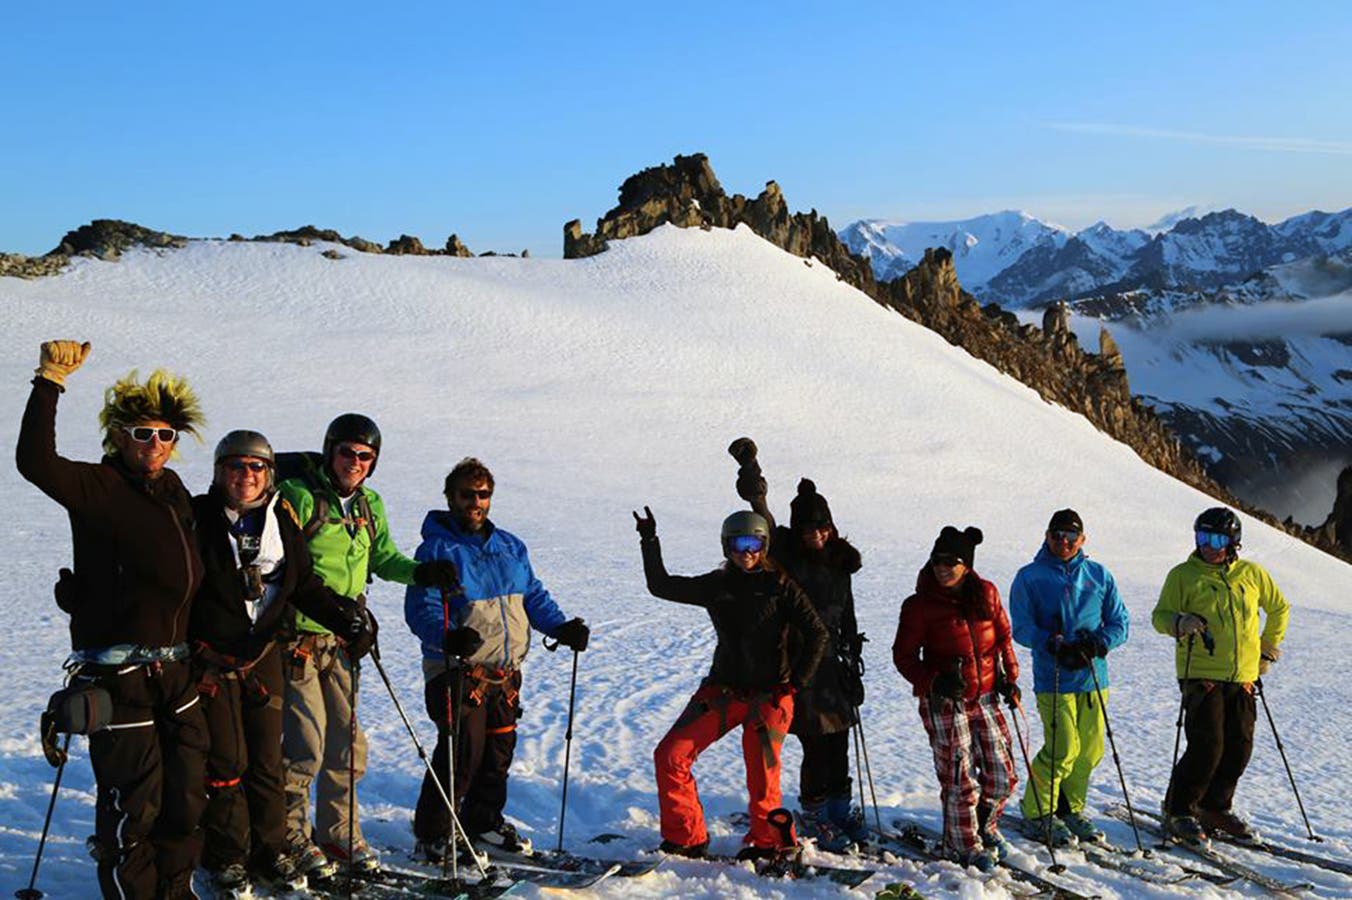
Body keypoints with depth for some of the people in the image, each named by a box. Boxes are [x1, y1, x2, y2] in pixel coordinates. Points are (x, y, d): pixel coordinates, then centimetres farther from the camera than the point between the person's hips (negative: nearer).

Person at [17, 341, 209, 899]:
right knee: (133, 802, -1)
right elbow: (36, 463, -28)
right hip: (119, 678, -7)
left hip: (173, 671, 8)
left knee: (186, 794, 15)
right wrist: (50, 381, -27)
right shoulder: (99, 487, -9)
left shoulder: (173, 490, 12)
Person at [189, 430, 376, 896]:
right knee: (225, 762, 0)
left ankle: (269, 849, 23)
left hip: (263, 655, 4)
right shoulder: (199, 518, -8)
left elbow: (306, 585, 8)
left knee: (267, 758, 9)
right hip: (209, 658, -4)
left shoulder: (281, 519, 4)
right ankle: (226, 858, 15)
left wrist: (346, 617, -6)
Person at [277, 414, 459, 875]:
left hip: (343, 641, 7)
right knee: (305, 745, -4)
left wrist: (420, 572, 0)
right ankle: (291, 835, 13)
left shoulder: (369, 504, 9)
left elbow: (382, 557, 18)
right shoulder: (298, 495, -12)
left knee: (348, 743, 11)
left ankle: (338, 832, 25)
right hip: (299, 638, -6)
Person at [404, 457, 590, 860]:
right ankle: (433, 835, 2)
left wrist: (562, 627, 3)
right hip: (457, 670, -6)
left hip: (505, 671, 7)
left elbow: (534, 596, 20)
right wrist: (448, 637, -32)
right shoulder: (437, 548, -5)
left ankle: (484, 823, 28)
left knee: (499, 749, 12)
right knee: (463, 751, -11)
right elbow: (421, 608, -14)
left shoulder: (510, 547, 15)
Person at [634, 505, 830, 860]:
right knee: (670, 756, -4)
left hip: (768, 696, -4)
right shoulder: (716, 586, 8)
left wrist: (793, 684, -8)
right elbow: (661, 586, 12)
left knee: (762, 784, -5)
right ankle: (687, 838, 9)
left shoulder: (780, 586, -3)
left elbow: (817, 635, -3)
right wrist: (650, 543, 4)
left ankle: (770, 842, 23)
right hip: (723, 690, 4)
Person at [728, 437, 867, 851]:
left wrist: (853, 664, 17)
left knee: (838, 739, 10)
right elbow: (761, 517, -21)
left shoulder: (839, 561, 8)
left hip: (831, 661, 5)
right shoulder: (784, 554, -7)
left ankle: (839, 806, 27)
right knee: (816, 741, -4)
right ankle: (813, 815, 12)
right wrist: (749, 466, -30)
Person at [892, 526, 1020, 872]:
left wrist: (1008, 677, 6)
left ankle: (985, 825, 36)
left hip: (985, 697, 4)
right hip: (944, 702, -4)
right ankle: (966, 846, 21)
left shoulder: (986, 594, 2)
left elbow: (1003, 637, 15)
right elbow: (904, 656, -5)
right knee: (960, 780, -1)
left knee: (1001, 775, 7)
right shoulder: (920, 605, -10)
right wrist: (934, 681, -19)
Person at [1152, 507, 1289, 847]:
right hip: (1201, 675, -4)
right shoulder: (1184, 575, 0)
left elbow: (1279, 608, 24)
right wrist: (1181, 622, -24)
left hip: (1242, 678, 5)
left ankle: (1215, 809, 24)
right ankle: (1178, 812, 4)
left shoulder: (1252, 574, 10)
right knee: (1207, 747, -11)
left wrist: (1268, 650, 19)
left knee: (1239, 749, 6)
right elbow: (1160, 615, -3)